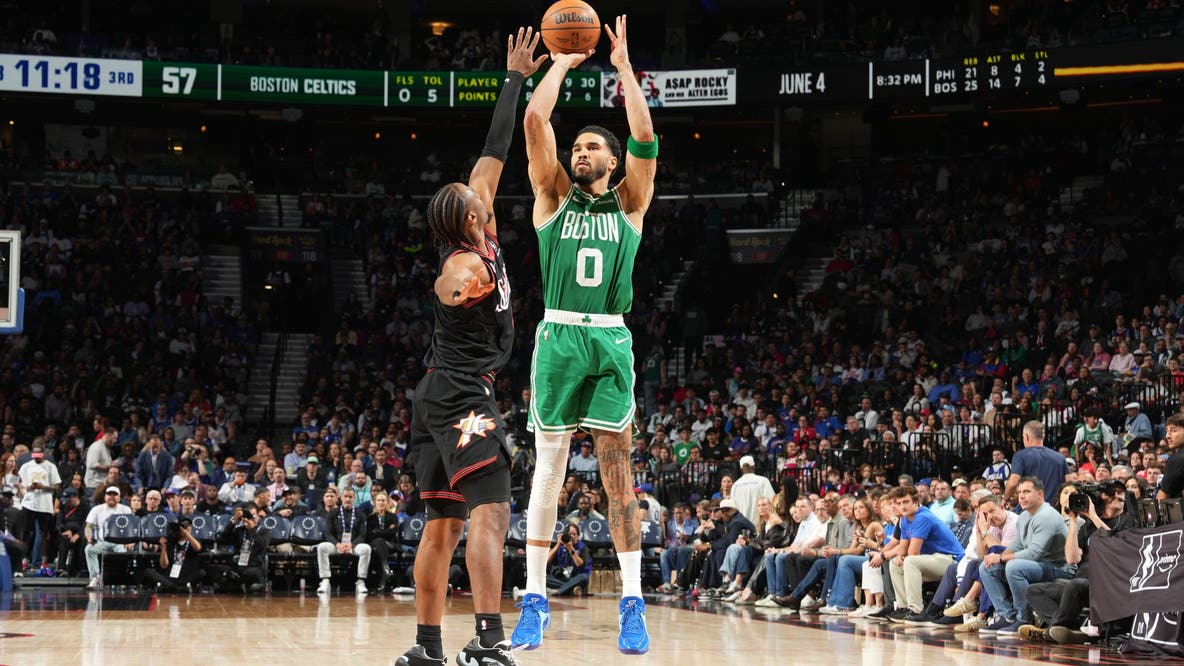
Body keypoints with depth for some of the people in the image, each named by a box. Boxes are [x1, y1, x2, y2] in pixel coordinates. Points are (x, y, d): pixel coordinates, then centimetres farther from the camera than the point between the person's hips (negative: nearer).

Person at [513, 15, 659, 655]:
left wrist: (623, 66, 5)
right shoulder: (553, 196, 13)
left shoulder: (628, 203, 13)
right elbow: (535, 120, 3)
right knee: (548, 464, 0)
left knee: (616, 465, -3)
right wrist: (562, 63, 12)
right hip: (559, 336, 0)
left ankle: (633, 602, -4)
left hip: (611, 340, 0)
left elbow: (644, 136, -1)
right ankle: (535, 598, 3)